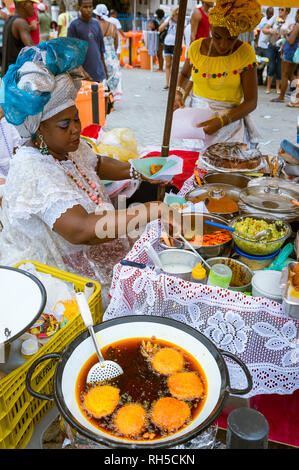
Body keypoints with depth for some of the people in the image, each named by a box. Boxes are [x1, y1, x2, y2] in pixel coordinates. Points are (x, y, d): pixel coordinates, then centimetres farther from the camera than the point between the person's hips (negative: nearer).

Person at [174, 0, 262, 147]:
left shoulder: (245, 52, -10)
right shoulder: (196, 47, -2)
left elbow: (251, 101, -12)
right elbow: (184, 74, 20)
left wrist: (221, 121, -26)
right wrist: (178, 94, -2)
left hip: (230, 122, -2)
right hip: (197, 118, 3)